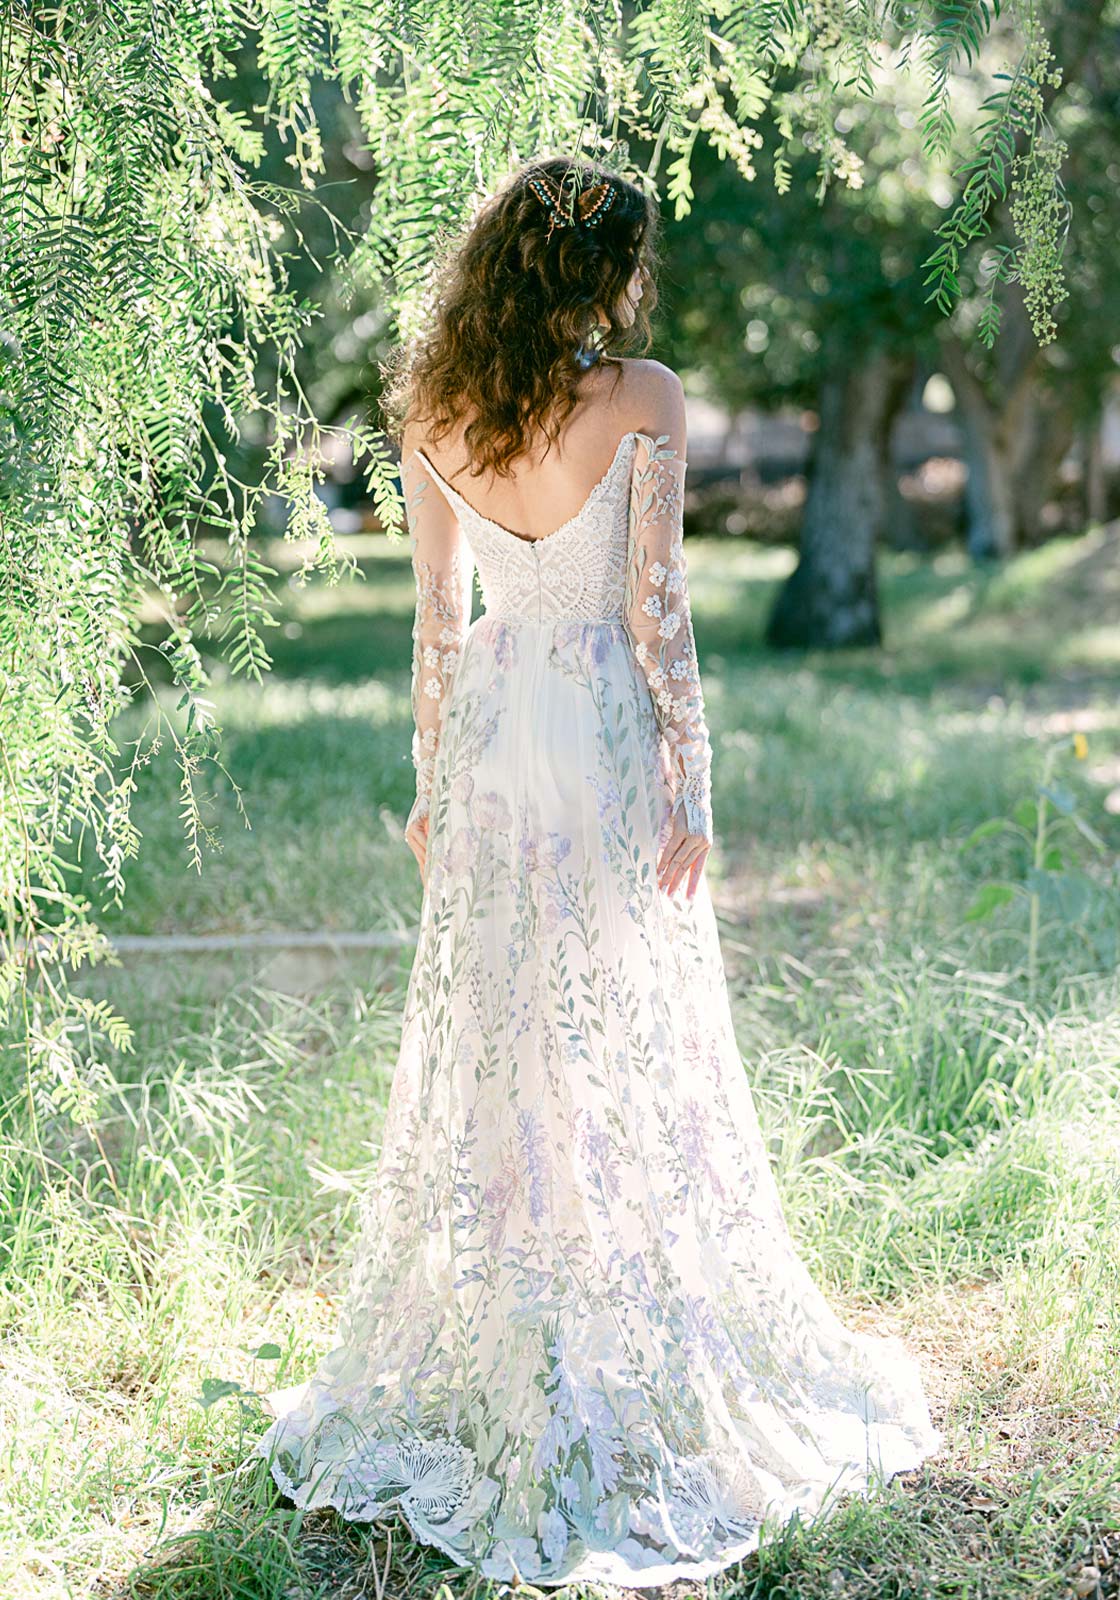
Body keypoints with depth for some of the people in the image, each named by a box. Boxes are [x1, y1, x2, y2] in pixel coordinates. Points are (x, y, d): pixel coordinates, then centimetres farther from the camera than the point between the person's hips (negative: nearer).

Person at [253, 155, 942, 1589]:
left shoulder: (432, 413, 3)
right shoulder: (644, 398, -10)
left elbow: (436, 614, 6)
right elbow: (657, 608, -12)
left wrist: (432, 782, 13)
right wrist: (694, 777, -7)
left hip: (490, 735, 4)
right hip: (606, 733, -4)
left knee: (486, 1049, 12)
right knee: (630, 1054, 6)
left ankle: (461, 1378, 22)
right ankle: (650, 1380, 16)